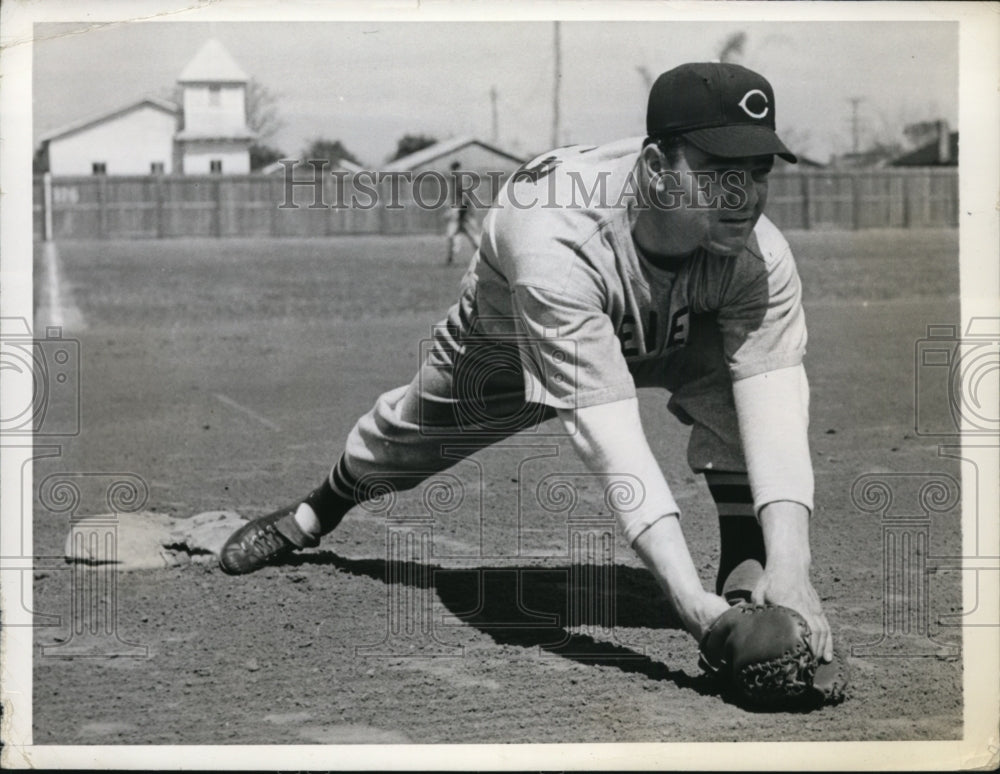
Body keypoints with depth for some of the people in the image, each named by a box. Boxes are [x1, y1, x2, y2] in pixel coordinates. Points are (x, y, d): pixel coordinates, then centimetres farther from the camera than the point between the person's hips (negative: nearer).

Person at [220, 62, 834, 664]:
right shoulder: (556, 243, -48)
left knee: (756, 364, -31)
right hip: (510, 341, -1)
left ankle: (746, 574, -18)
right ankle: (316, 514, 57)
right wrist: (688, 596, -62)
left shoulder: (758, 253, -37)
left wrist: (790, 568, -62)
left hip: (673, 340, 1)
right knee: (408, 432, 22)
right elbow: (609, 436, -54)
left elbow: (775, 411, -46)